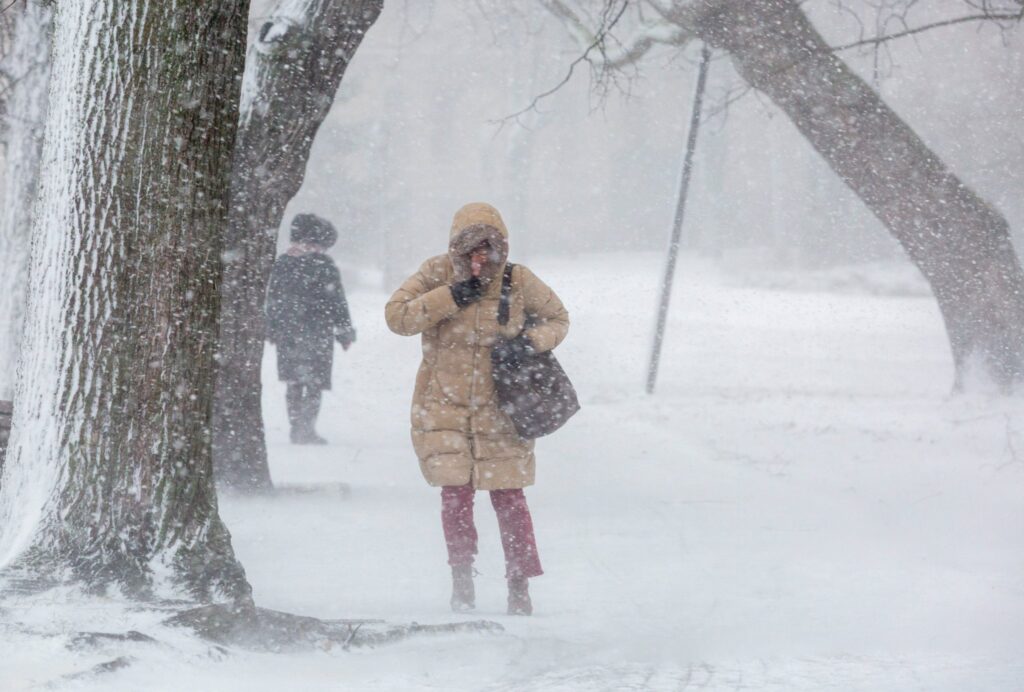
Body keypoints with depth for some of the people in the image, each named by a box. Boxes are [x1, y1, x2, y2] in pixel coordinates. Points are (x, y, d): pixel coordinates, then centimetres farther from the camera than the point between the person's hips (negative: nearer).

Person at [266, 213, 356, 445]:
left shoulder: (281, 263, 9)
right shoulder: (323, 265, -9)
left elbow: (272, 300, 14)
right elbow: (336, 302, -7)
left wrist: (273, 330, 22)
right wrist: (346, 332, 1)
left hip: (287, 334, 5)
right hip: (316, 333, -5)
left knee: (294, 383, 12)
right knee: (314, 383, -1)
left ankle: (297, 428, 14)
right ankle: (305, 430, -7)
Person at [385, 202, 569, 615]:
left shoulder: (518, 281, -3)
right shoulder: (437, 275, -3)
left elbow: (558, 319, 9)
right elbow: (396, 316, -10)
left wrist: (530, 341, -11)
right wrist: (450, 297, -18)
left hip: (499, 406, 0)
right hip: (444, 403, 0)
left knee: (508, 495, -1)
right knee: (456, 491, -5)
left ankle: (519, 583, 9)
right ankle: (462, 576, 11)